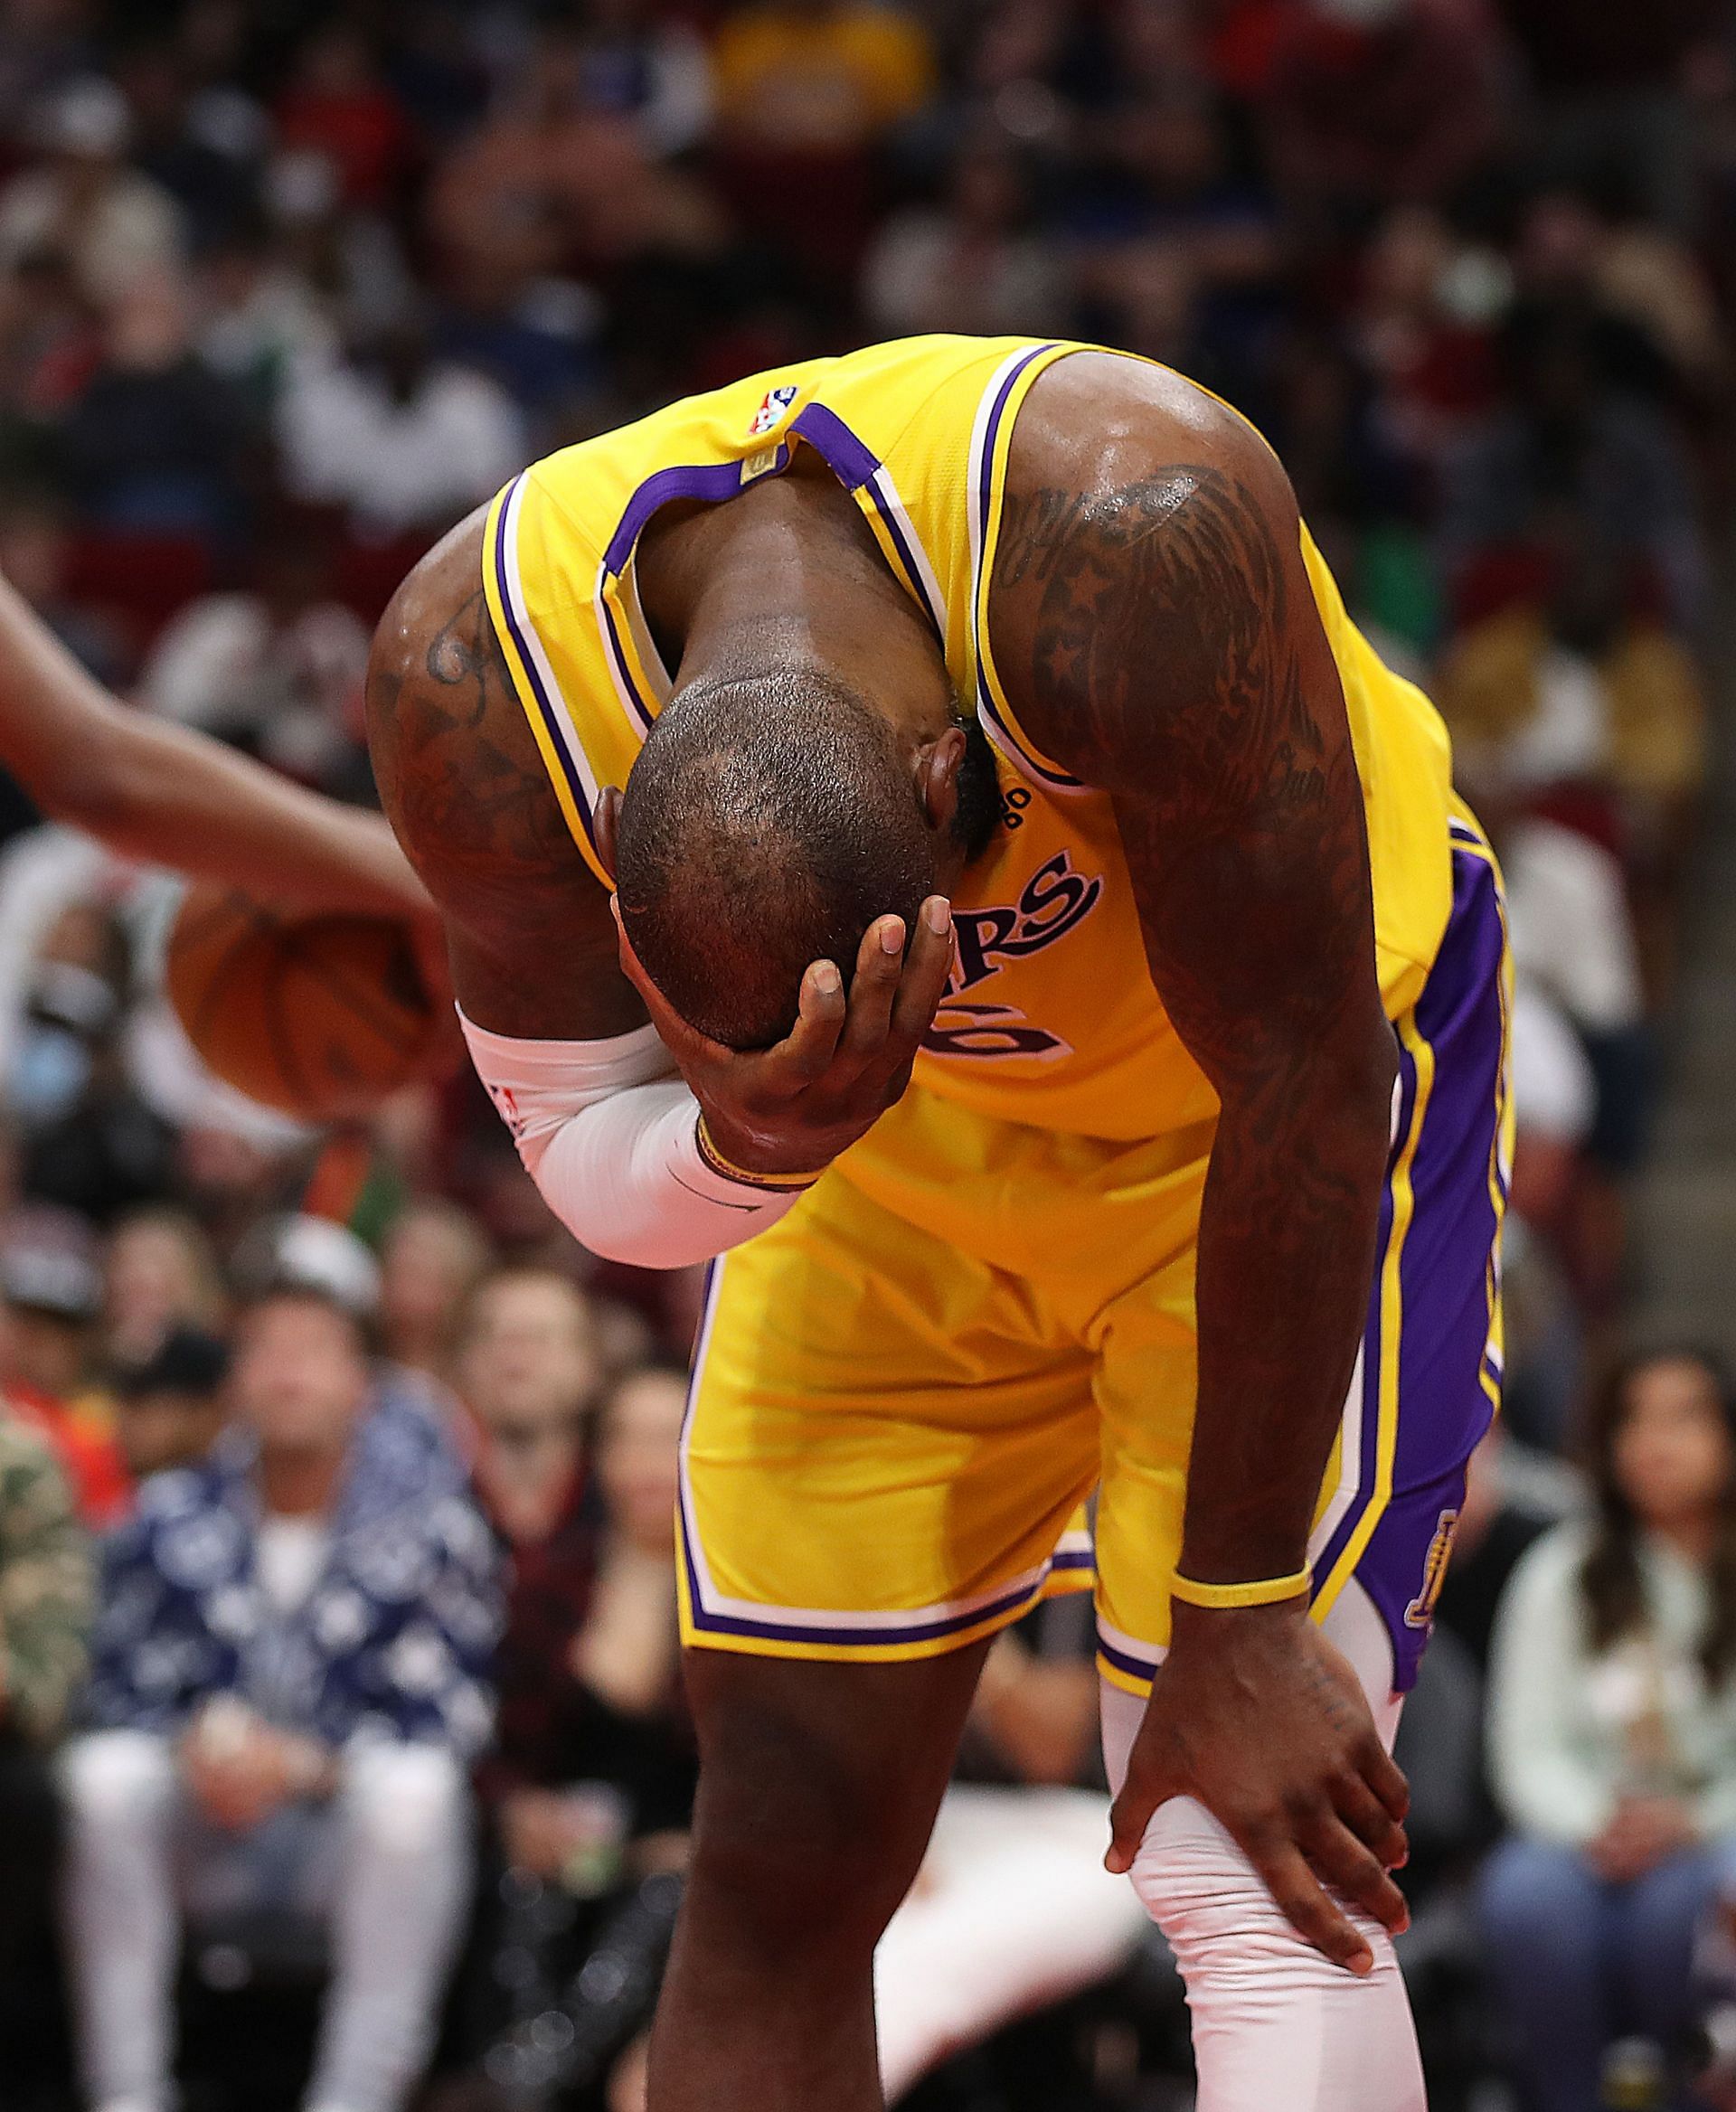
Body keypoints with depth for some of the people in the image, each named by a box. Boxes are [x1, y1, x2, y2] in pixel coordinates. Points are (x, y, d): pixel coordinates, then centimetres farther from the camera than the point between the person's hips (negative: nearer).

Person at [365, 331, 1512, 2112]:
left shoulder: (1131, 532, -40)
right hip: (897, 1167, 4)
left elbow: (1297, 1080, -29)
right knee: (776, 1876, 1)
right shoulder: (468, 678, -28)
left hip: (1276, 1106, -4)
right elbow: (583, 1153, -12)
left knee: (1248, 1878, -18)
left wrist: (1237, 1630, -22)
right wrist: (753, 1143, -39)